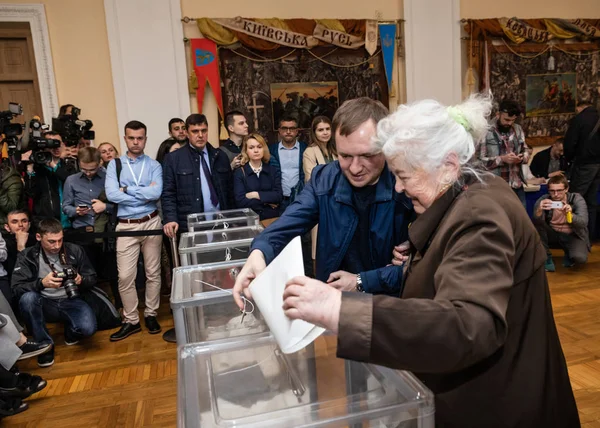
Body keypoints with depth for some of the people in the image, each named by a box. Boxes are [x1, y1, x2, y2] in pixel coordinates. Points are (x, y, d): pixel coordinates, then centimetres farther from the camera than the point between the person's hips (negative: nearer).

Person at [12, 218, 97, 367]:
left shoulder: (75, 251, -2)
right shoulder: (27, 256, -5)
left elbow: (92, 278, 4)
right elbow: (17, 288, -13)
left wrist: (82, 280, -20)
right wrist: (42, 283, -32)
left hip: (71, 302, 0)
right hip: (45, 304, 0)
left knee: (88, 328, -29)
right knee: (27, 298, -34)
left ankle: (71, 331, 13)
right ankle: (44, 344, -12)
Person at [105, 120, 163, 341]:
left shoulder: (154, 165, 2)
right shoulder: (114, 164, 3)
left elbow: (157, 193, -15)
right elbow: (112, 194, -12)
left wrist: (127, 190, -10)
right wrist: (145, 193, -10)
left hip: (151, 223, 0)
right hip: (126, 226, 0)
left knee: (153, 272, 9)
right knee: (125, 276, 1)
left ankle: (150, 315, 25)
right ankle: (131, 321, 16)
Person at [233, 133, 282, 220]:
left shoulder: (274, 171, 10)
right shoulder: (239, 173, 3)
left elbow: (278, 196, -2)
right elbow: (240, 201, -8)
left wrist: (255, 195, -8)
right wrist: (267, 202, -4)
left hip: (272, 218, 1)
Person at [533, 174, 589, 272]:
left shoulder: (577, 199, -16)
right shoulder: (544, 199, -15)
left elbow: (583, 223, -28)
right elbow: (536, 222, -29)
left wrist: (569, 215, -50)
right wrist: (539, 210, -52)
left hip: (573, 235, -1)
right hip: (553, 233, 2)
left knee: (580, 258, -30)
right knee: (536, 226, -27)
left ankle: (569, 253, 9)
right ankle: (546, 258, -11)